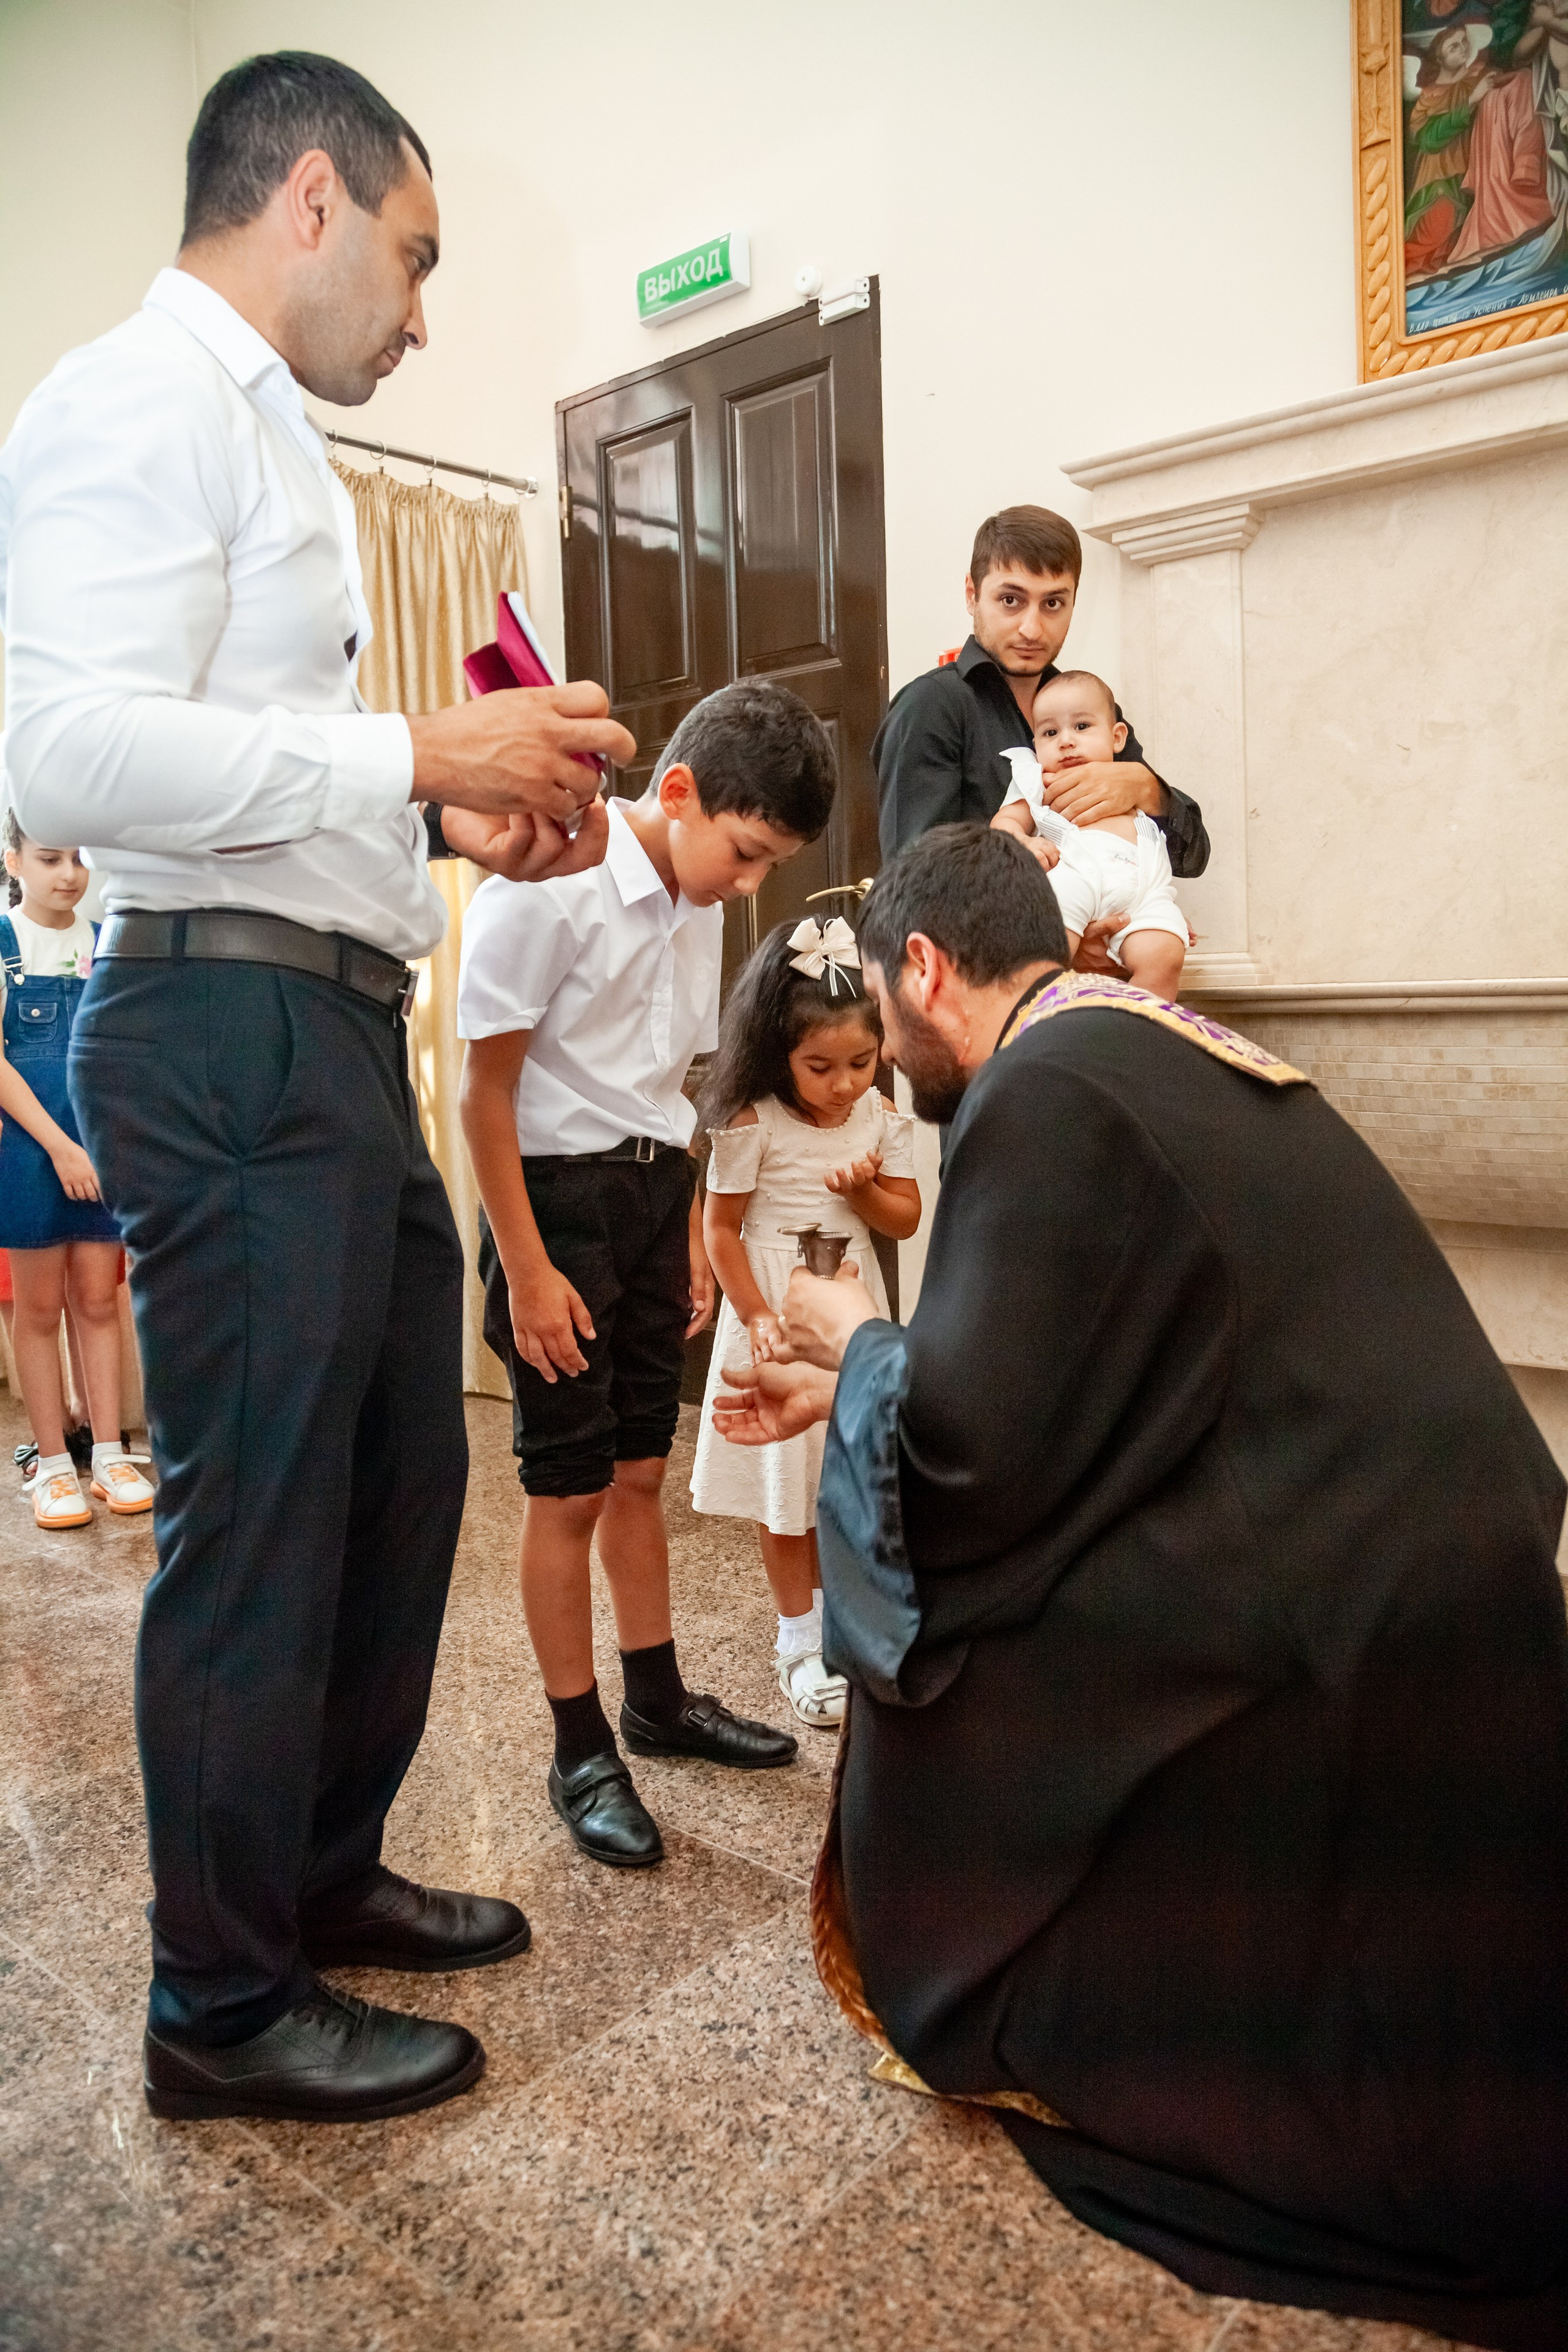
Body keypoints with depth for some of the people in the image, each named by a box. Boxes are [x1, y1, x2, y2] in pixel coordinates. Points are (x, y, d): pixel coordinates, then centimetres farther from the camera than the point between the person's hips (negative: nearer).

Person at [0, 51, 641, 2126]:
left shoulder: (268, 440, 24)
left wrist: (450, 816, 12)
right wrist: (424, 752, -19)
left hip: (332, 1032, 10)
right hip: (231, 1036, -10)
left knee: (403, 1470, 17)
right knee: (258, 1527, 0)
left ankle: (325, 1872, 38)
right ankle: (225, 2009, 21)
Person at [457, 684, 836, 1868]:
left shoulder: (697, 904, 6)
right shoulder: (548, 888, -17)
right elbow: (487, 1087, -15)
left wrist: (690, 1229, 11)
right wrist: (526, 1269, -16)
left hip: (653, 1193, 7)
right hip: (556, 1192, -7)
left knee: (639, 1470, 17)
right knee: (569, 1491, 3)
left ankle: (658, 1699, 34)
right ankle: (583, 1752, 19)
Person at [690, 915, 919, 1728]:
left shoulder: (882, 1120, -3)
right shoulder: (753, 1125, -16)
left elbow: (906, 1219, 4)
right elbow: (721, 1228, -11)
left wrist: (865, 1190, -17)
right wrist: (759, 1317, -15)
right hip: (777, 1309, -4)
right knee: (785, 1481, 5)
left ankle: (828, 1608, 34)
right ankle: (800, 1642, 18)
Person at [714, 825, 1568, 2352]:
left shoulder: (1038, 1088, -16)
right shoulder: (1156, 1047, 13)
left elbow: (966, 1443, -17)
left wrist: (856, 1340, 5)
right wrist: (849, 1390, 28)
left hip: (1321, 1631, -9)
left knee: (934, 1655, 6)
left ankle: (1005, 2030, 22)